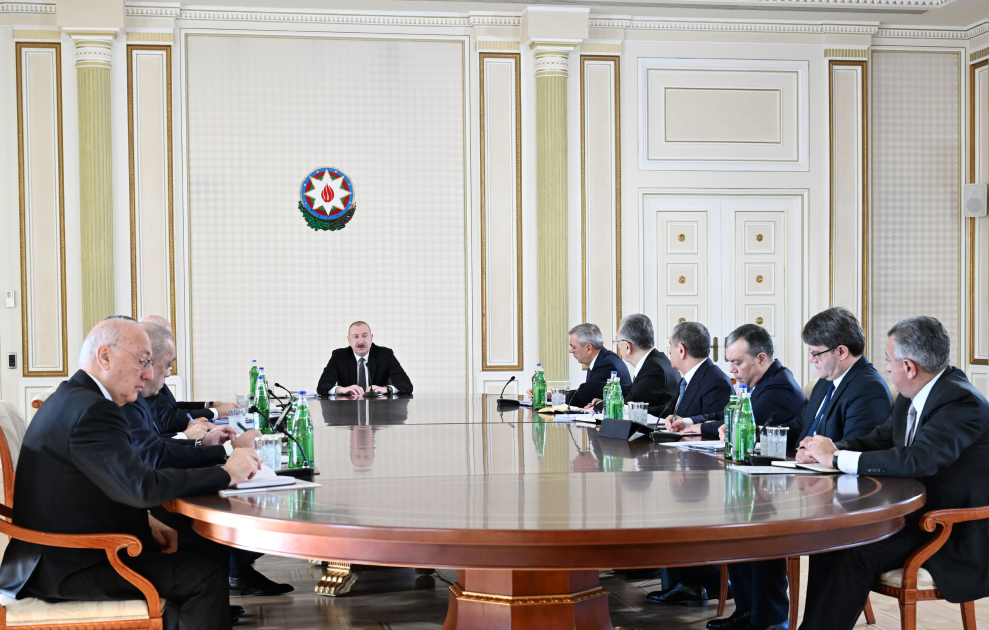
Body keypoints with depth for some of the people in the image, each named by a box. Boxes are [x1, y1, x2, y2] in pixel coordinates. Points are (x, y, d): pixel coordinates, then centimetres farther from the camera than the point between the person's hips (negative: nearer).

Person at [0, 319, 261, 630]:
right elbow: (142, 486, -27)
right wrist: (225, 474, -20)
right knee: (204, 575, -11)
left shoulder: (71, 398, 12)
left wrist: (146, 522, 2)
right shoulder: (92, 410, -20)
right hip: (67, 567, -10)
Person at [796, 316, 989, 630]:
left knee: (856, 553, -25)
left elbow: (916, 460, -34)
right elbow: (877, 440, 16)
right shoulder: (912, 398, 6)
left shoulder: (962, 403, -22)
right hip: (916, 510, 9)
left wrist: (837, 458, -25)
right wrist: (828, 449, -6)